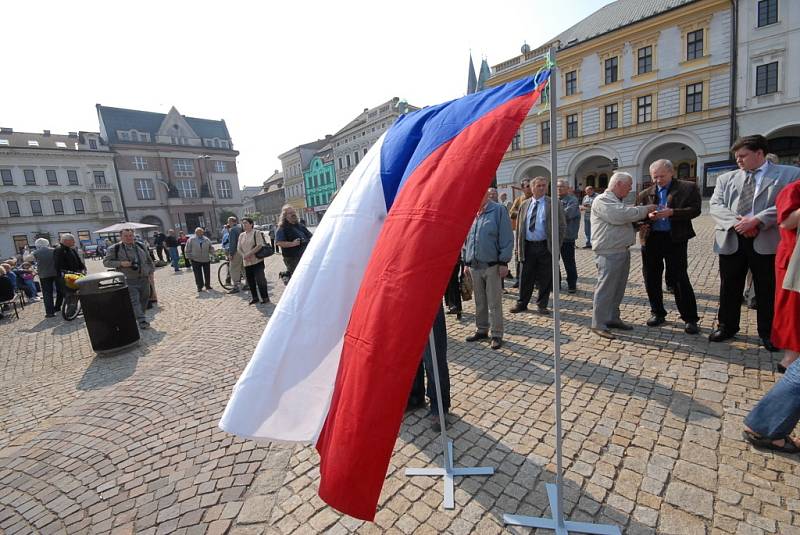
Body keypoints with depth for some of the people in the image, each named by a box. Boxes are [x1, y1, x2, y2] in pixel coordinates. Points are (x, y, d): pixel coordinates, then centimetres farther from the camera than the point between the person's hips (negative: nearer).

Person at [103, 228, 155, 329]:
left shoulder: (140, 246, 9)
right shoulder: (115, 248, -3)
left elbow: (149, 260, 17)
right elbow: (106, 262, -1)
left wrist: (151, 271, 12)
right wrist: (120, 263, -16)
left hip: (144, 279, 4)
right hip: (129, 281, -4)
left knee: (144, 299, 10)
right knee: (134, 301, -10)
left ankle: (140, 317, 26)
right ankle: (142, 320, -11)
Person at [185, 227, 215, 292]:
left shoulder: (207, 240, 9)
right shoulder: (191, 240, 1)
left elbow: (211, 248, 14)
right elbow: (188, 250, 3)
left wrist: (212, 254, -3)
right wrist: (189, 257, -1)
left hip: (206, 260, 3)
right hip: (196, 260, -2)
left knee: (207, 274, 7)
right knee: (198, 274, -2)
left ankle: (207, 285, 19)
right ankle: (199, 286, 6)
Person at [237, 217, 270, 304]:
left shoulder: (257, 233, -4)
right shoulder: (241, 235, 15)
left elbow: (260, 245, -14)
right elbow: (239, 248, 12)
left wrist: (249, 254, -18)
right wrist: (244, 255, -8)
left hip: (257, 261, -6)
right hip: (246, 262, 6)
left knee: (259, 279, -7)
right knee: (250, 281, 9)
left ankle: (265, 297, 5)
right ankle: (255, 297, 22)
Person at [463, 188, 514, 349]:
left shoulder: (498, 211, -4)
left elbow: (507, 238, -7)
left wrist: (504, 262, -11)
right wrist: (466, 262, 12)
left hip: (492, 265, -5)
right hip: (474, 265, 5)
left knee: (494, 303, 1)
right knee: (479, 302, 14)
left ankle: (496, 334, 13)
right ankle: (481, 330, 28)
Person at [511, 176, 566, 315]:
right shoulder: (524, 205, 10)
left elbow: (562, 226, 1)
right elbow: (519, 227, 13)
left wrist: (556, 246, -5)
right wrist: (518, 246, 6)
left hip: (546, 247, -2)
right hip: (528, 246, 2)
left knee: (545, 278, 6)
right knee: (526, 277, 8)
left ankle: (542, 305, 21)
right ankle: (522, 303, 21)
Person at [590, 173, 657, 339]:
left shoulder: (618, 201, 21)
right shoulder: (602, 200, -11)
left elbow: (625, 220, 28)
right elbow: (621, 215, -24)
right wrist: (645, 209, -12)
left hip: (623, 251, 10)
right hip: (609, 253, -10)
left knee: (618, 289, 15)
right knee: (605, 289, -6)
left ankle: (613, 318, 26)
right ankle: (598, 324, 0)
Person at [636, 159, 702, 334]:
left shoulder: (688, 188, 3)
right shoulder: (645, 194, 11)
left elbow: (695, 210, -6)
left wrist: (672, 212, -20)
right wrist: (647, 216, -14)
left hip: (675, 239, -3)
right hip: (651, 239, 3)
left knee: (680, 279, -1)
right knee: (651, 279, 8)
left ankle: (690, 318, 10)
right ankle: (657, 313, 23)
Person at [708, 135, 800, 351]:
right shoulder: (725, 179, 12)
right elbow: (716, 205, 0)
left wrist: (757, 220, -19)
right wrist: (736, 222, -15)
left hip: (767, 241, -2)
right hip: (731, 240, 2)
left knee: (767, 291, 9)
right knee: (729, 288, 11)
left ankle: (768, 333, 26)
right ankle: (727, 326, 26)